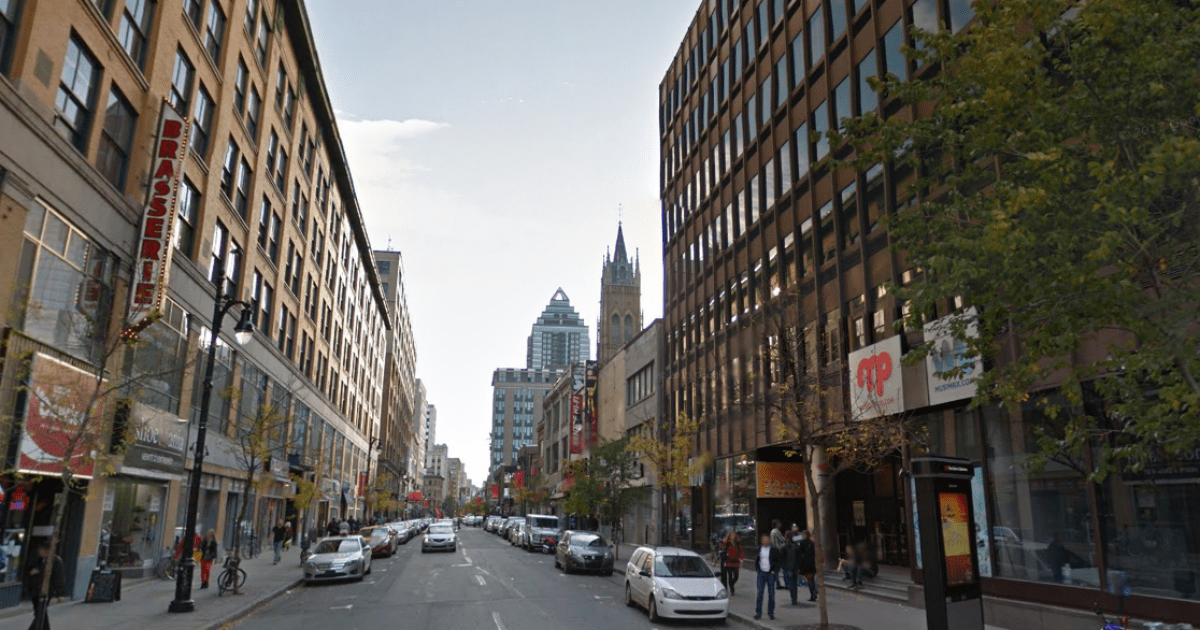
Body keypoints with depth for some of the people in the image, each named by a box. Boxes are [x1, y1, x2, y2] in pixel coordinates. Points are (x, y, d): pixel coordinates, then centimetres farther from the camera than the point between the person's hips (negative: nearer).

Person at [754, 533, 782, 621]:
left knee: (771, 594, 4)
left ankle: (771, 612, 15)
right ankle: (758, 613, -1)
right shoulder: (759, 549, 6)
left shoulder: (774, 550, -1)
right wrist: (757, 568, 6)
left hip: (771, 573, -1)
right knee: (759, 593, -5)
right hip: (761, 573, 1)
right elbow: (756, 559, 19)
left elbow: (780, 561, 3)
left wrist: (775, 571, -5)